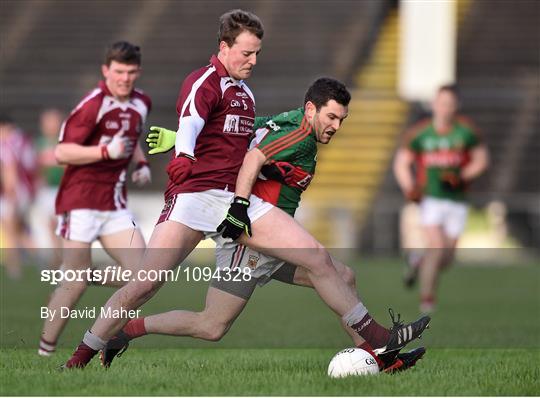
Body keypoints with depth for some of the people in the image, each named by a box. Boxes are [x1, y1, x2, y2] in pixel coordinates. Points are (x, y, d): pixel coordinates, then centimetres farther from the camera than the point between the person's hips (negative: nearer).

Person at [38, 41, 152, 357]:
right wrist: (106, 151, -29)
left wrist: (141, 163, 11)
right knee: (75, 285, -6)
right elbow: (62, 153, -18)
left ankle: (86, 278, 17)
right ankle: (46, 351, 7)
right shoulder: (93, 105, -14)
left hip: (115, 205, 7)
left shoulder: (142, 104, 10)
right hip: (81, 202, -7)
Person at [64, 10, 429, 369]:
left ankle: (378, 338, 5)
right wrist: (182, 160, -42)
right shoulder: (204, 82, -4)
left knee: (319, 259, -2)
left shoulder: (245, 93, 21)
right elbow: (187, 128, -25)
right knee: (143, 287, -16)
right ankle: (79, 360, -4)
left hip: (238, 201, 7)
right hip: (194, 197, -7)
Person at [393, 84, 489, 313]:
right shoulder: (419, 133, -5)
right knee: (436, 247, -20)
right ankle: (427, 299, -10)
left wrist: (462, 176, -13)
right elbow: (401, 163, 3)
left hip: (457, 201, 2)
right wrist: (409, 187, -14)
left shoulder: (466, 132, -4)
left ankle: (420, 263, 39)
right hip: (431, 198, -2)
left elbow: (481, 160, 5)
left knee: (446, 258, 5)